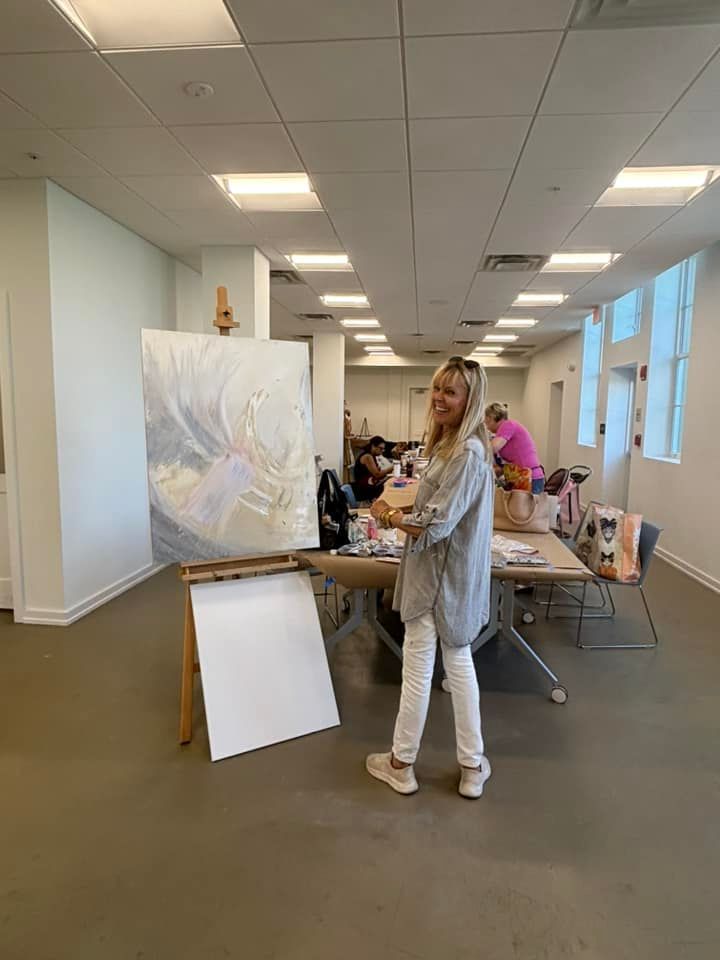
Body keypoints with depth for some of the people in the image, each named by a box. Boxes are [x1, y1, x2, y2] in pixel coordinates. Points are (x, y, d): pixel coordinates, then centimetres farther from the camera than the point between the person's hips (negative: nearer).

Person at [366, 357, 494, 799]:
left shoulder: (466, 454, -24)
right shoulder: (452, 445, 8)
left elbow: (434, 527, -25)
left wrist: (388, 515, -10)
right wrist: (402, 513, 4)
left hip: (440, 577, -10)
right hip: (449, 575, 10)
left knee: (417, 668, 6)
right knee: (459, 663, 17)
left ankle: (401, 764, 26)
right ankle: (473, 766, 31)